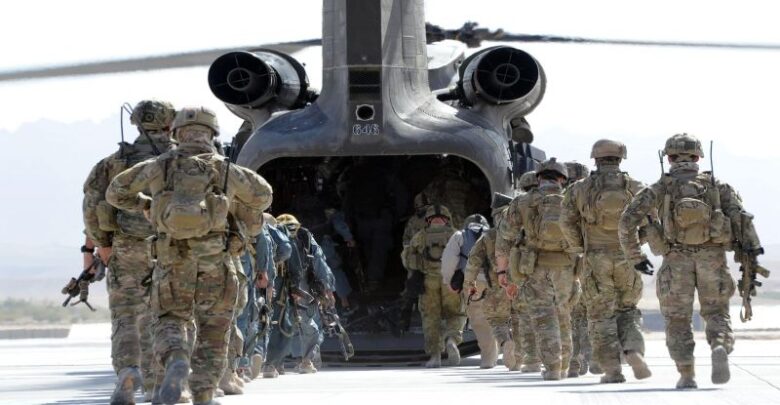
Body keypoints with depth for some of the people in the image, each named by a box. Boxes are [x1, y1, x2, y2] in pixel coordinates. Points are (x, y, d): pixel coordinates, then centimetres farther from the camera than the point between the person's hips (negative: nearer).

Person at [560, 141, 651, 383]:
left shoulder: (580, 189, 1)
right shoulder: (634, 187, 1)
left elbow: (567, 223, -3)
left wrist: (580, 246, 13)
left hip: (596, 261, -1)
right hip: (627, 260, 1)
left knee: (603, 317, 5)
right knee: (627, 311, 16)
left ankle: (612, 370, -2)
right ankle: (634, 352, -9)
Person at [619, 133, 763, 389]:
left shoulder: (659, 188, 11)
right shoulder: (717, 185, 13)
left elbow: (627, 222, 3)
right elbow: (739, 216, -3)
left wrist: (634, 257, 14)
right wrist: (752, 250, -9)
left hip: (677, 260, -1)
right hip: (712, 258, 1)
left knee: (678, 320, 12)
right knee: (716, 314, 10)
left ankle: (686, 374, 2)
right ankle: (719, 349, -20)